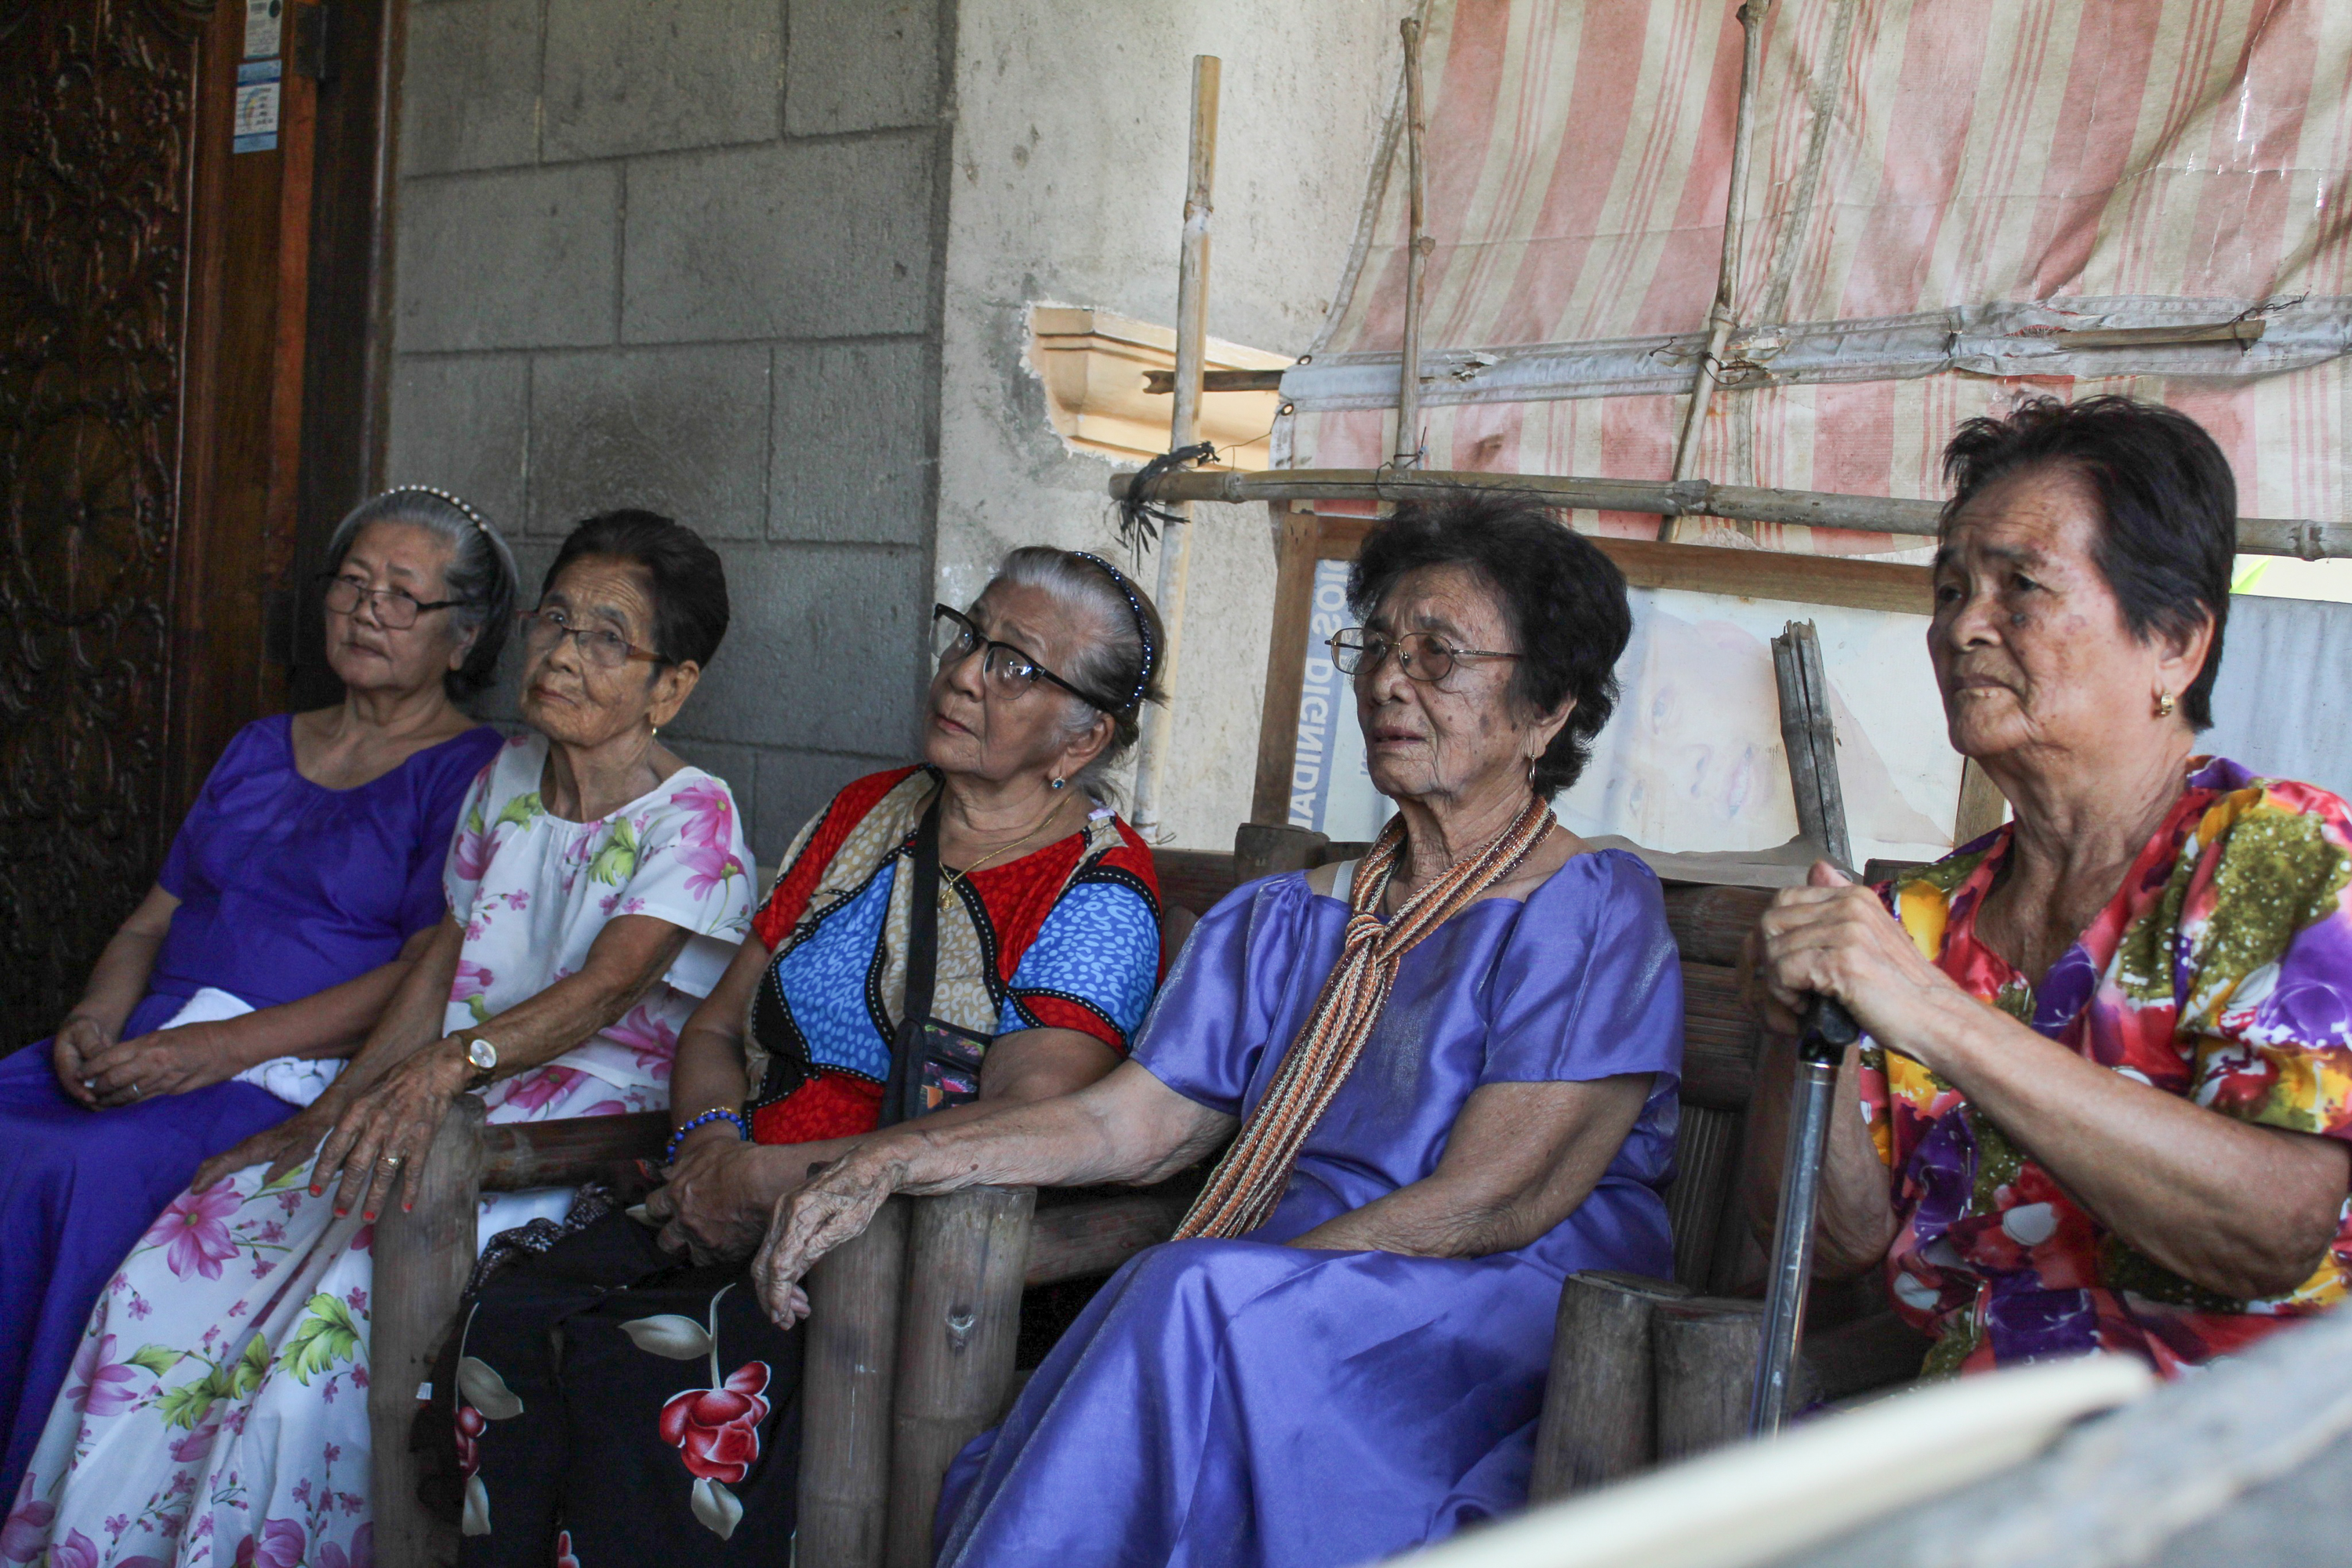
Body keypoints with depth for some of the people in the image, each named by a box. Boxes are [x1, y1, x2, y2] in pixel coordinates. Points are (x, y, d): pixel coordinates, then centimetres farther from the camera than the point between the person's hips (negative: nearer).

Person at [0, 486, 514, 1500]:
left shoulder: (472, 774, 1)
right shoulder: (261, 749, 23)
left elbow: (428, 978, -11)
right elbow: (151, 922, 22)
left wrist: (226, 1044, -19)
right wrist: (96, 1021, -1)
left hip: (295, 1077, -6)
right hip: (148, 1044, 6)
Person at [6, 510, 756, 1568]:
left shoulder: (693, 818, -8)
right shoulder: (507, 776, 13)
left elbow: (604, 988, -22)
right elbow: (442, 959, 14)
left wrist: (450, 1064, -37)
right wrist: (334, 1106, 4)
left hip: (589, 1123, -6)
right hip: (446, 1107, 7)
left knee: (345, 1301, -27)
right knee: (185, 1259, -11)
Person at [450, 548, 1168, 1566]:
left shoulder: (1097, 897, -3)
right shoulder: (862, 817, 17)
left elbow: (1028, 1121, -17)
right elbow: (717, 1027, 19)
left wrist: (770, 1180, -17)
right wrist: (712, 1143, -3)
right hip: (740, 1216, 6)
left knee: (675, 1372, -32)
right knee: (514, 1319, -22)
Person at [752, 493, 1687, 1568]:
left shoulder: (1595, 914, -1)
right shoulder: (1280, 923, 19)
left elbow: (1486, 1205, -11)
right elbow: (1128, 1124, 11)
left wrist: (1229, 1302, -18)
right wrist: (890, 1163, -2)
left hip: (1512, 1332, -4)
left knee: (1203, 1301, -33)